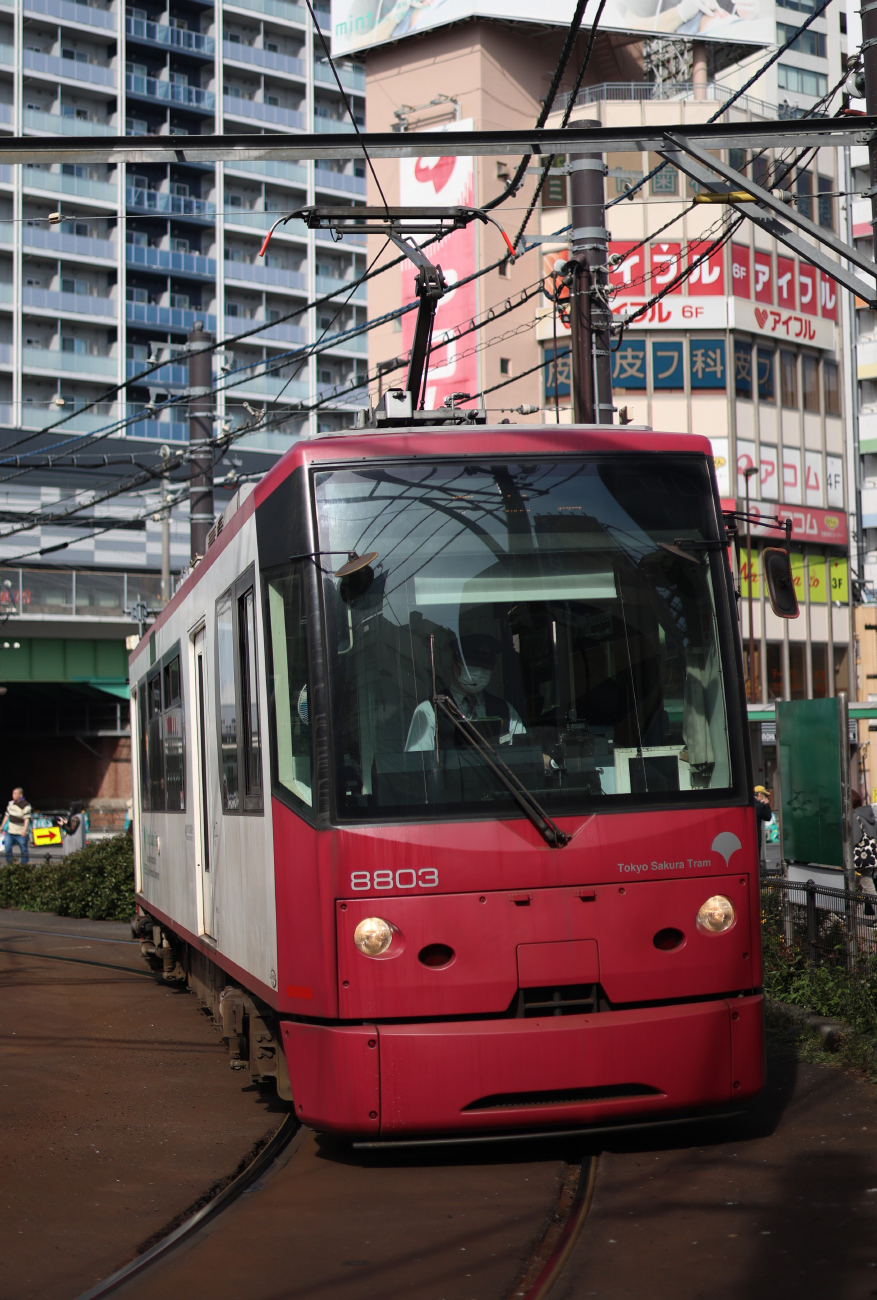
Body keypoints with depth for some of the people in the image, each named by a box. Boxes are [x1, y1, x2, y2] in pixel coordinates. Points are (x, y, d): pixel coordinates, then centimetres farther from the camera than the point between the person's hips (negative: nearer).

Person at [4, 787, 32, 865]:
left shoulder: (25, 805, -13)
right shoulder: (11, 803, 9)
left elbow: (27, 819, -21)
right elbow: (7, 815, 20)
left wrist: (24, 829, -33)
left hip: (21, 833, -6)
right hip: (10, 831, 6)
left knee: (24, 850, 3)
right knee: (7, 847, -1)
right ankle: (9, 863, 11)